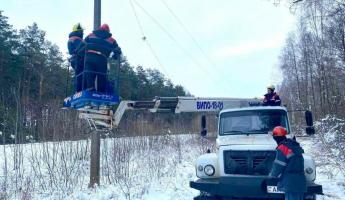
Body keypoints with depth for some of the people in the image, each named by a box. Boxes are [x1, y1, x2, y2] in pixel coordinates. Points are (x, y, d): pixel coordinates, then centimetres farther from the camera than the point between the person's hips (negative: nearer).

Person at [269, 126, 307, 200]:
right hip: (300, 182, 9)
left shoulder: (282, 148, -14)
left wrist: (271, 176, 5)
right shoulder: (296, 147, 13)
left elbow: (278, 167, -13)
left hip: (291, 184, -9)